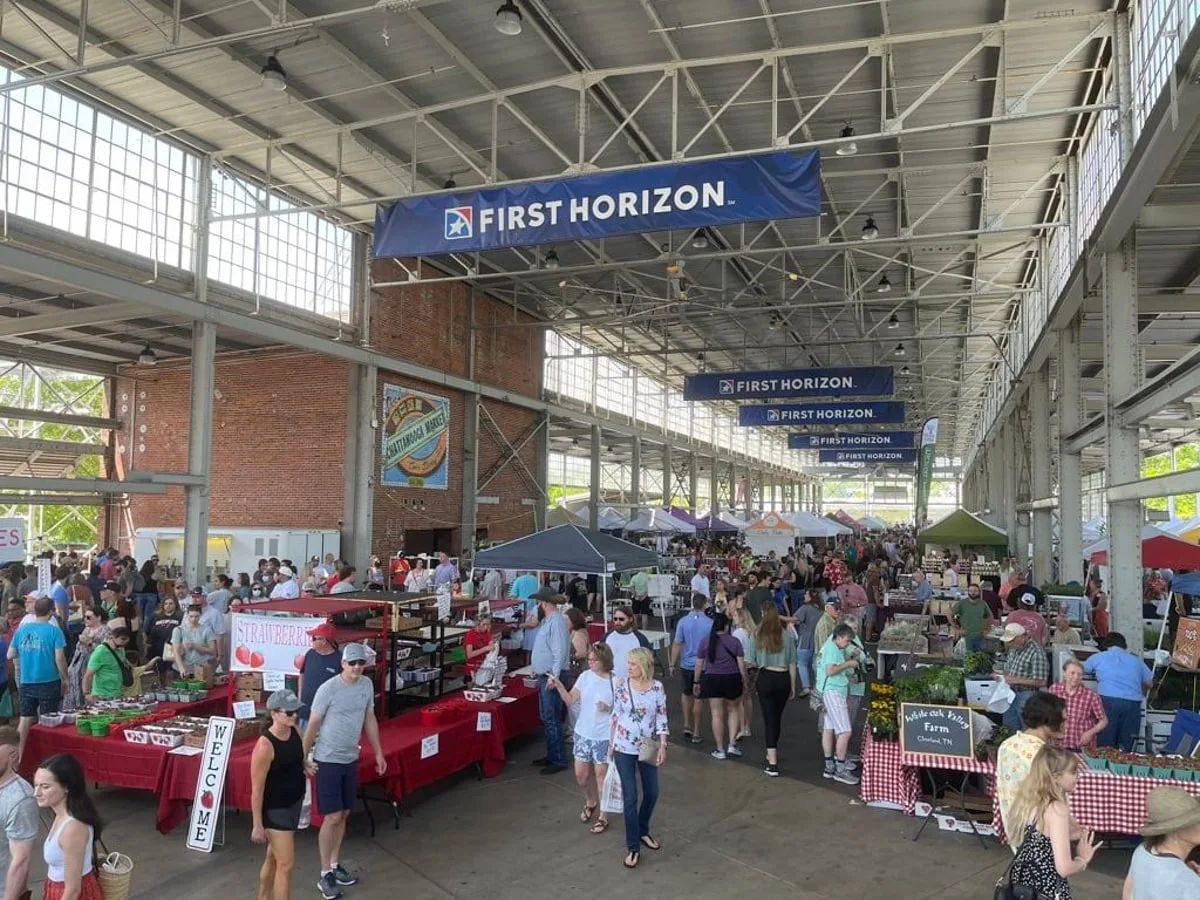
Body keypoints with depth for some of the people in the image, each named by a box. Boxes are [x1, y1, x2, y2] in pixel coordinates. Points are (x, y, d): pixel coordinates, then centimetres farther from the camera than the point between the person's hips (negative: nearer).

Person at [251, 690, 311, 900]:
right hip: (275, 810, -7)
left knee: (273, 858, 23)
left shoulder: (295, 731, -4)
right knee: (286, 864, -3)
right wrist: (257, 824, -16)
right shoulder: (265, 746, -26)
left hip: (295, 804, 8)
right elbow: (257, 788, -20)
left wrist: (305, 766, 2)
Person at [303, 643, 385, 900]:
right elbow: (312, 725, -11)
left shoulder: (367, 685, -1)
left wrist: (378, 753, 13)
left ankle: (335, 866, 28)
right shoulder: (328, 689, -19)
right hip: (327, 760, -6)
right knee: (333, 817, -3)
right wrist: (303, 757, -7)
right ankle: (325, 875, 11)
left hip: (350, 759, 6)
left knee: (343, 815, 14)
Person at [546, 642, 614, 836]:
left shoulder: (615, 682, -15)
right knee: (581, 774, 13)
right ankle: (590, 802, 42)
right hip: (583, 733, 4)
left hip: (604, 736, -4)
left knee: (601, 775, 5)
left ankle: (603, 817, 22)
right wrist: (558, 686, -17)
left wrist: (609, 709, -26)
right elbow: (570, 701, -4)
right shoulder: (585, 676, -4)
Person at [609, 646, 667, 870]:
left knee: (652, 793, 14)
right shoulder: (621, 686, -8)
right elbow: (616, 716, 2)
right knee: (630, 798, -1)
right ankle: (633, 847, 11)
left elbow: (661, 718, -5)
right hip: (624, 748, -1)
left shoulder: (657, 688, -9)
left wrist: (663, 746, -10)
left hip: (647, 748, 2)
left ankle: (643, 831, 39)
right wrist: (610, 743, 5)